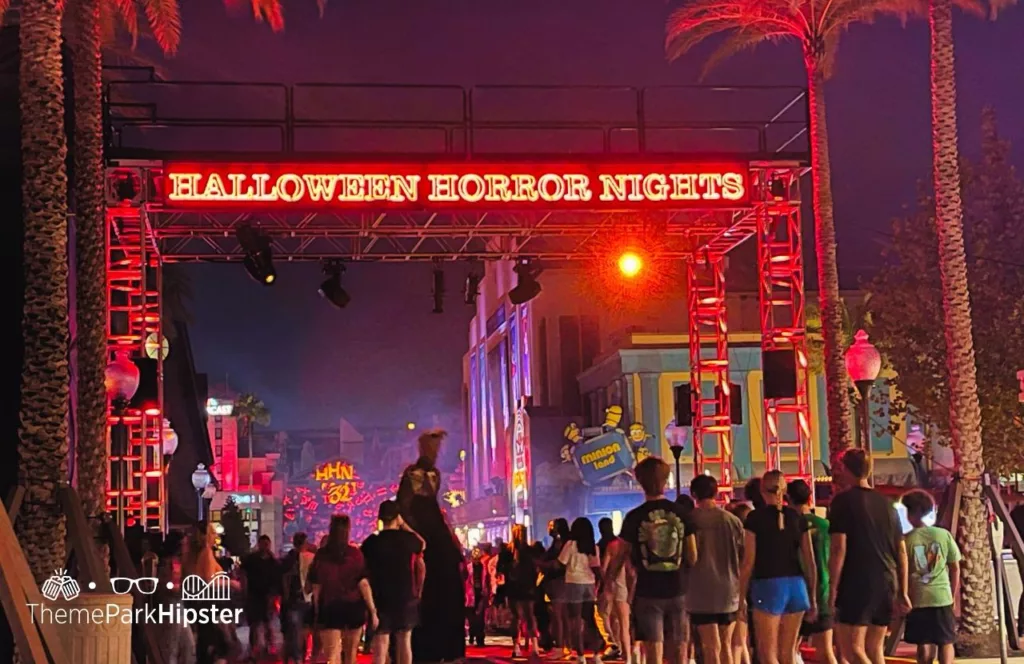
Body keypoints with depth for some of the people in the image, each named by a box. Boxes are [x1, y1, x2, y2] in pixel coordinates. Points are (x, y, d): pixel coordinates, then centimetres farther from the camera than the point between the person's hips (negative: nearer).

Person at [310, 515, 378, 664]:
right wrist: (373, 611, -6)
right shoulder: (355, 554, -4)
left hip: (329, 608, -1)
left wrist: (318, 611, 5)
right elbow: (363, 584, -9)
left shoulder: (321, 555, -2)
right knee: (350, 652, 19)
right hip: (353, 607, 1)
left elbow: (316, 587, -2)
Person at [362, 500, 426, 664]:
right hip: (405, 597, 1)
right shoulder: (408, 539, -3)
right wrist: (404, 526, 15)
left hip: (380, 598, -1)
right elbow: (422, 544, 20)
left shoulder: (371, 542, -6)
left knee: (381, 643, -1)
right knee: (404, 641, 10)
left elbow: (364, 571, -1)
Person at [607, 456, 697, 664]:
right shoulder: (681, 514, 0)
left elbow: (621, 557, 2)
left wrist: (609, 581, 19)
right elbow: (693, 558, 2)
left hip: (648, 592, -2)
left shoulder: (635, 517, -6)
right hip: (677, 590, 2)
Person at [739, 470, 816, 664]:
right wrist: (813, 598, 17)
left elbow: (748, 562, -6)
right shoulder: (797, 517, 8)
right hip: (796, 585, 5)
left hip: (768, 585, -5)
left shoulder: (755, 518, -3)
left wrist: (741, 597, 0)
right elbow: (810, 562, 9)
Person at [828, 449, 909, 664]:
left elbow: (839, 548, -13)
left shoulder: (843, 501, -4)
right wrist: (902, 592, 18)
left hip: (856, 584, -7)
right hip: (886, 584, 7)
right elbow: (901, 551, 14)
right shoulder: (886, 503, 15)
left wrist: (832, 589, -11)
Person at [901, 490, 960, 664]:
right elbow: (955, 568, 6)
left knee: (923, 643, 11)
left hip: (917, 598, -1)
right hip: (942, 596, 1)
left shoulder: (907, 539, -6)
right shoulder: (944, 534, 0)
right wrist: (953, 594, 19)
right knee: (946, 641, 10)